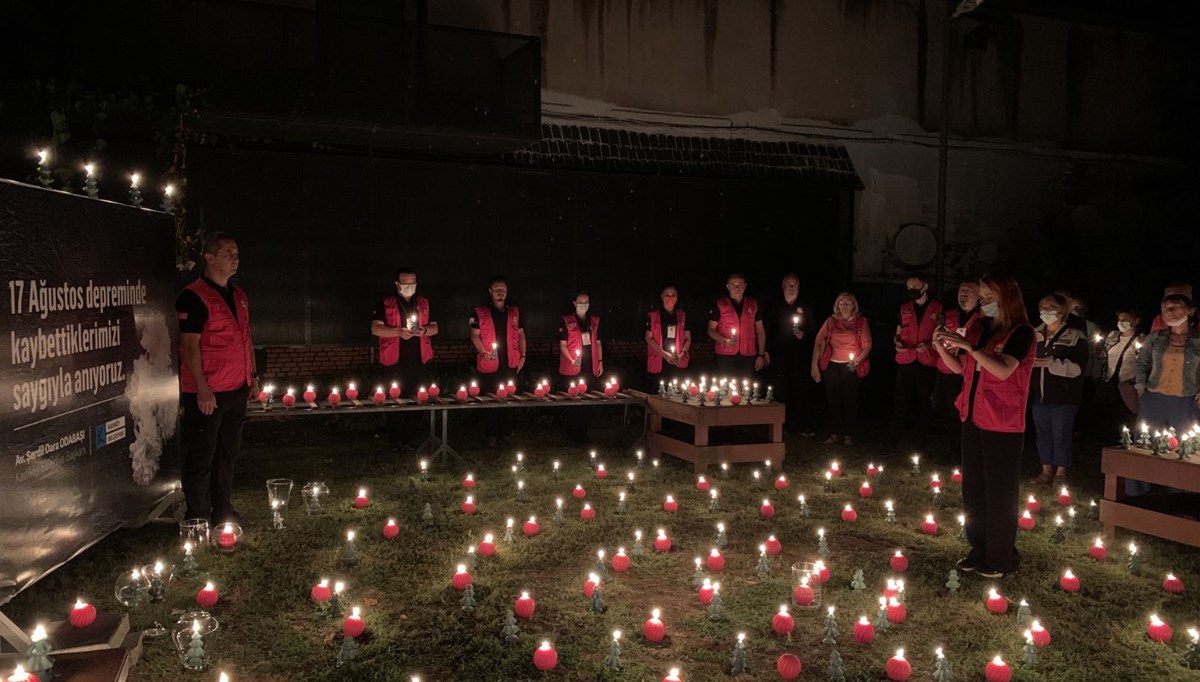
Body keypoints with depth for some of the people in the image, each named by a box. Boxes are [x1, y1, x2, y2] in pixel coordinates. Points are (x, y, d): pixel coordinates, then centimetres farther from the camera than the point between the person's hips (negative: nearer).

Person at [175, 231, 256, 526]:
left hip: (237, 389, 8)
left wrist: (253, 374, 17)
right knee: (201, 457, 1)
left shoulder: (238, 296, 14)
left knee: (228, 452, 16)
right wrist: (202, 388, -20)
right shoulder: (194, 297, -12)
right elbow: (189, 345, -16)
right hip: (206, 393, -8)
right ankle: (198, 517, 11)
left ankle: (222, 509, 27)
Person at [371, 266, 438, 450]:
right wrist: (399, 332, -20)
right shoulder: (385, 304, 2)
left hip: (419, 361, 3)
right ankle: (396, 440, 8)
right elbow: (375, 328, -7)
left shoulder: (424, 303, 14)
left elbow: (435, 327, 15)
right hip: (395, 362, -3)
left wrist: (425, 330, -8)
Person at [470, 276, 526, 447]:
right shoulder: (480, 312, 3)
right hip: (489, 364, -3)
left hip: (510, 364, 3)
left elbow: (520, 335, 16)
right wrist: (484, 352, -13)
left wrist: (523, 356, 8)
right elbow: (475, 335, 2)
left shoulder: (515, 312, 12)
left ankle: (505, 432, 16)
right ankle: (491, 435, 8)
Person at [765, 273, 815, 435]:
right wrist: (767, 351, 0)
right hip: (779, 356, 0)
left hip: (800, 356, 0)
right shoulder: (775, 307, 10)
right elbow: (767, 330, 8)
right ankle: (784, 424, 5)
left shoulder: (805, 308, 11)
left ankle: (805, 426, -1)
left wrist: (804, 335, -8)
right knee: (781, 391, -2)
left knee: (802, 389, -5)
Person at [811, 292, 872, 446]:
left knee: (850, 400, 1)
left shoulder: (861, 322, 4)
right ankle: (834, 434, 12)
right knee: (832, 400, 4)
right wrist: (814, 365, -4)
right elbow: (819, 342, 4)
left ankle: (848, 435, 9)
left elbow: (867, 346, -2)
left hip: (851, 367, -2)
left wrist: (857, 360, -20)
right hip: (831, 366, 2)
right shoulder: (831, 322, 8)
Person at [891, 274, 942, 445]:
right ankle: (895, 437, 6)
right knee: (900, 401, -1)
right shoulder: (904, 308, 10)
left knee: (924, 402, 8)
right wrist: (897, 342, -7)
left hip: (927, 363, -1)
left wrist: (930, 344, -13)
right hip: (905, 362, 2)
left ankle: (920, 438, 18)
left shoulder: (938, 308, 2)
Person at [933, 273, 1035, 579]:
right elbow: (960, 368, 10)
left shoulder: (1020, 332, -11)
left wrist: (969, 346, -28)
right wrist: (942, 347, -7)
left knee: (999, 492, 2)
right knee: (973, 488, 13)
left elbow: (1003, 370, -24)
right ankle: (979, 549, 25)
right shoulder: (977, 328, 8)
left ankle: (1003, 557, 15)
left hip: (1003, 425, -7)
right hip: (973, 418, 7)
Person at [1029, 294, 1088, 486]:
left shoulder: (1075, 337, -7)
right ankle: (1046, 470, 23)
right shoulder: (1035, 335, 9)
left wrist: (1051, 363, -25)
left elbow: (1078, 368, -16)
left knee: (1061, 435, 4)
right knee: (1043, 433, 11)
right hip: (1039, 396, 5)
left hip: (1063, 397, -5)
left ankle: (1061, 472, 17)